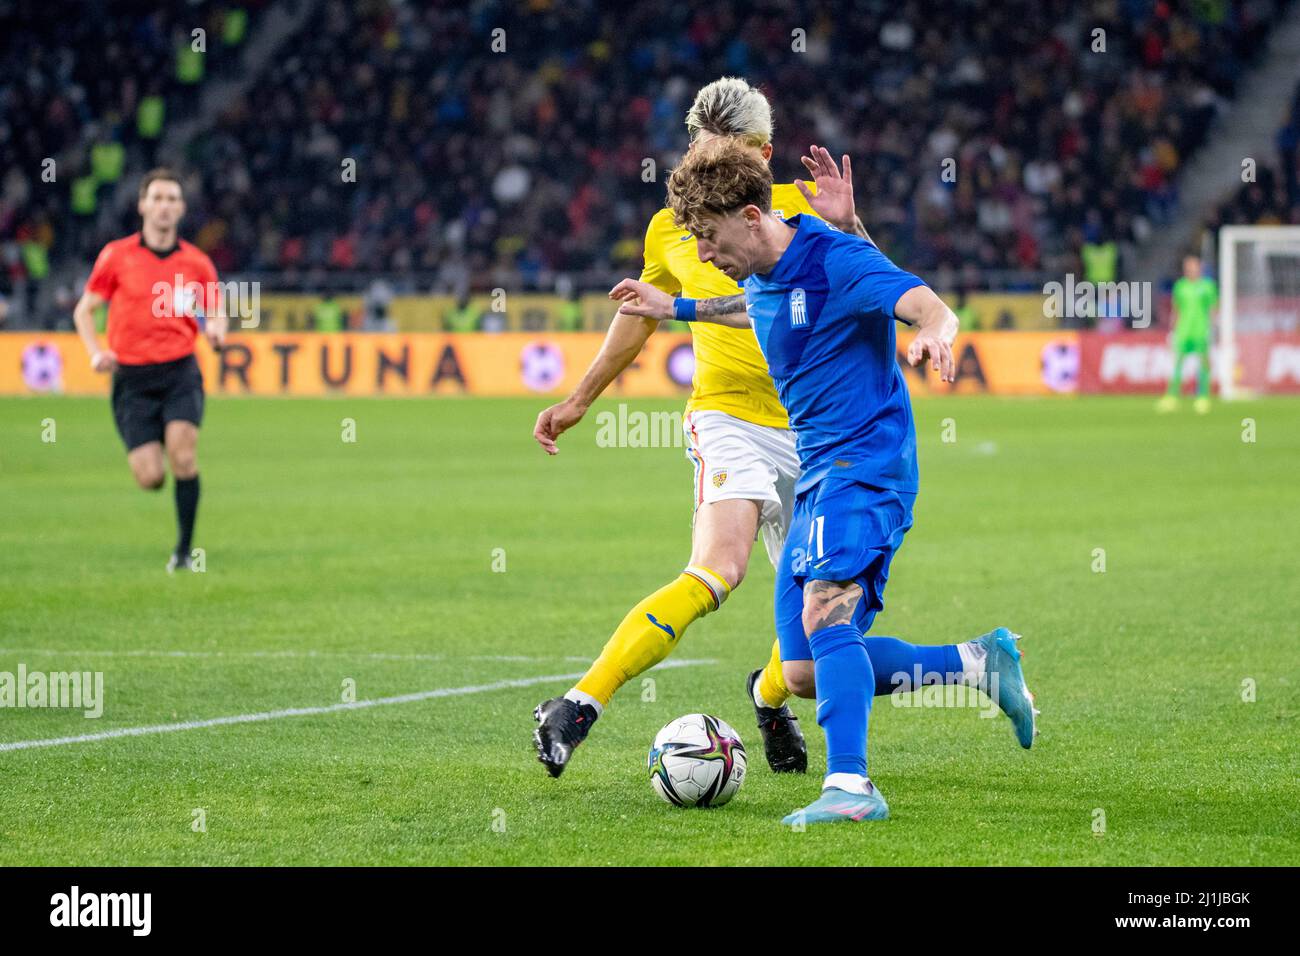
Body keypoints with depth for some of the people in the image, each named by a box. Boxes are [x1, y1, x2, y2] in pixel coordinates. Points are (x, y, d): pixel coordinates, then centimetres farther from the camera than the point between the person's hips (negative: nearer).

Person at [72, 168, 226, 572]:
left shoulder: (196, 262, 5)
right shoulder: (116, 256, 1)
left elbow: (216, 311, 16)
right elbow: (84, 310, 10)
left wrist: (216, 330, -8)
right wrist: (96, 352, -8)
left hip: (180, 372, 0)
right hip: (132, 377, 0)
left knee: (183, 453, -23)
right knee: (150, 478, -8)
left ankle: (184, 550, -10)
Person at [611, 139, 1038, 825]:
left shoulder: (834, 259, -15)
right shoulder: (760, 278, 12)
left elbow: (929, 306, -29)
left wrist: (935, 336, -52)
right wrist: (676, 309, 39)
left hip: (865, 460, -9)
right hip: (815, 473, 9)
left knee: (824, 615, -30)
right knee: (806, 671, 4)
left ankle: (850, 785, -35)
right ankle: (979, 662, 13)